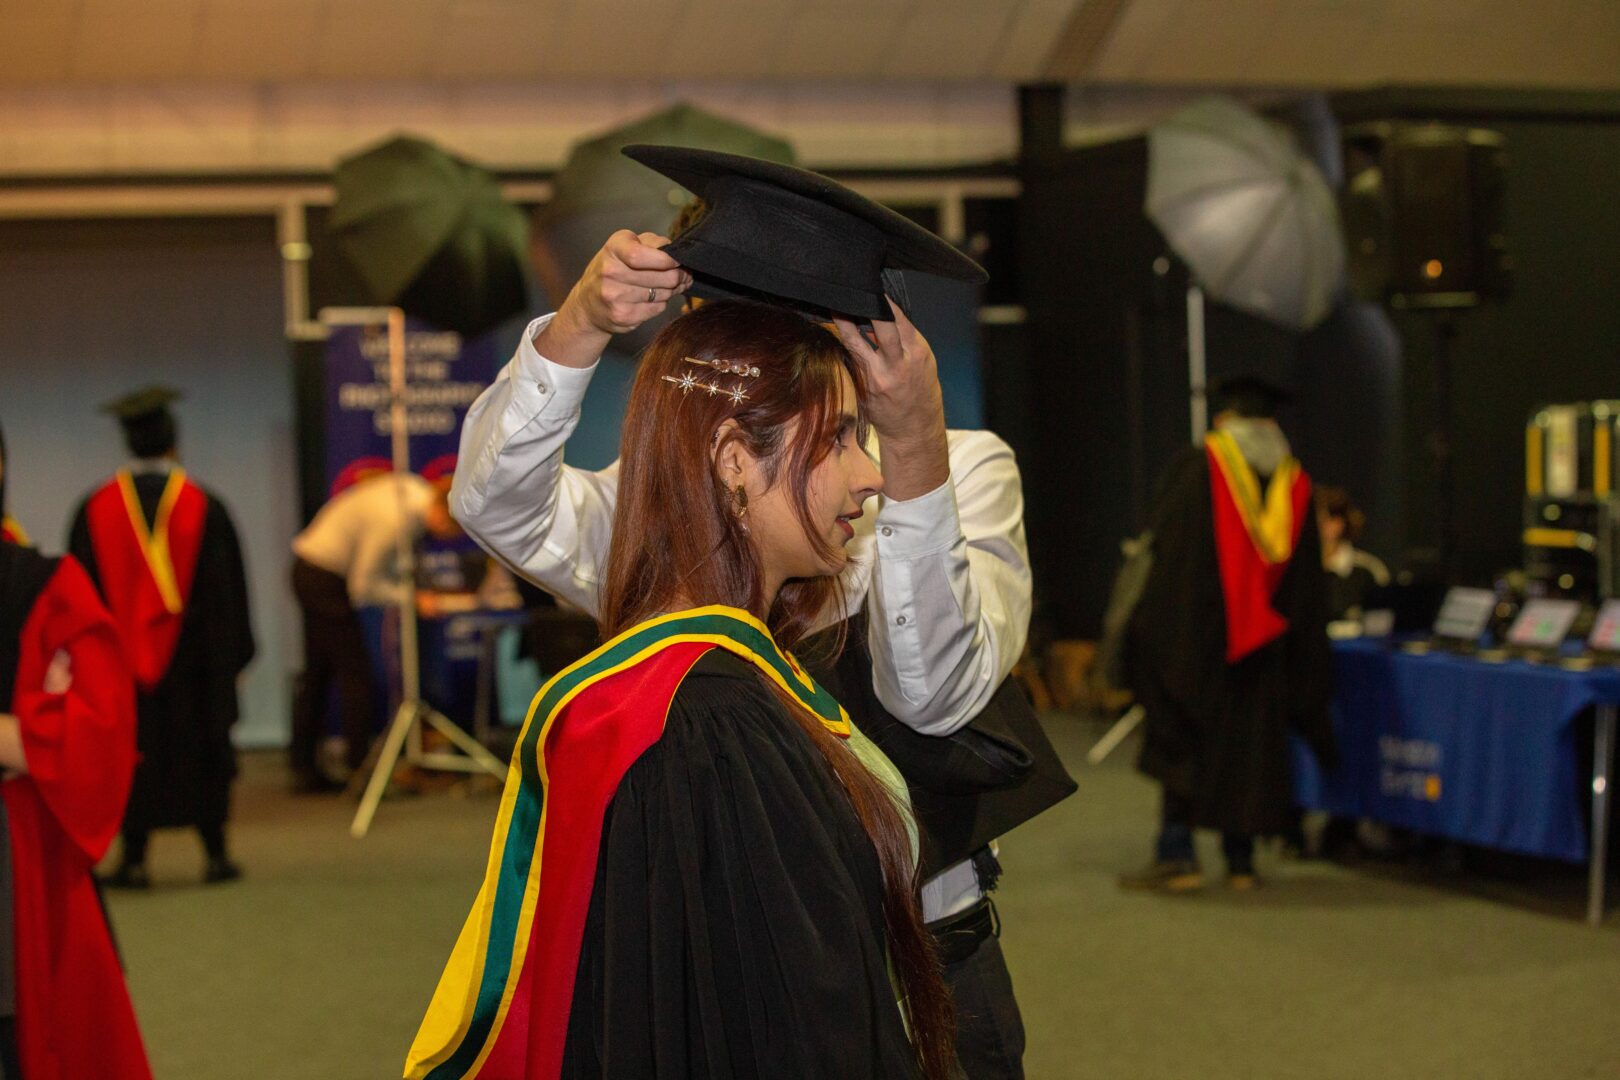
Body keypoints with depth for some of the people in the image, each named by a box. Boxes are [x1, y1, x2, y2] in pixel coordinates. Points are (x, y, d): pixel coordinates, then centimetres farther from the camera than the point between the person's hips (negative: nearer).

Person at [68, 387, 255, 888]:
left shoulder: (97, 509, -4)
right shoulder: (204, 507, -6)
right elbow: (228, 589, -1)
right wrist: (233, 655, 7)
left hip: (120, 655, 0)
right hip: (193, 659, 0)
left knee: (131, 754, 7)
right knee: (201, 751, 10)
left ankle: (134, 858, 4)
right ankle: (216, 853, 10)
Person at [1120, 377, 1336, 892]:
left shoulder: (1196, 467, -5)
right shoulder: (1293, 482, 8)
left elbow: (1165, 546, -9)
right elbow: (1306, 582, 10)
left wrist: (1148, 632, -3)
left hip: (1193, 627, -4)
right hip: (1263, 639, 4)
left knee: (1181, 742, 0)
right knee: (1249, 741, 10)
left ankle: (1177, 853, -7)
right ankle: (1241, 861, 11)